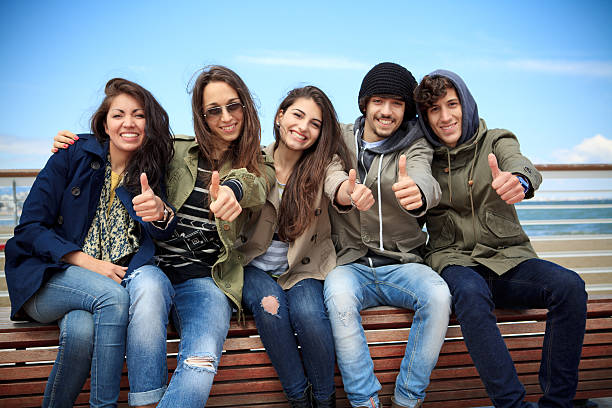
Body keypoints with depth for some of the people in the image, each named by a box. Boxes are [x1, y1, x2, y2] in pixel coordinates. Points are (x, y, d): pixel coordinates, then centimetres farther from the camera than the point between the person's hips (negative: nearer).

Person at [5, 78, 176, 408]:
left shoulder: (152, 171, 5)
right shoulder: (71, 158, -1)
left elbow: (162, 232, -12)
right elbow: (30, 228, -3)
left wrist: (158, 212, -38)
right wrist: (87, 262, -17)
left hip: (118, 278, 2)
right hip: (49, 281, -2)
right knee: (111, 295, -33)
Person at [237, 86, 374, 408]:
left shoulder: (324, 163, -6)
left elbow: (336, 183, -28)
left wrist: (352, 192, -53)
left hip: (303, 268, 0)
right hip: (256, 268, 1)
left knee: (308, 312, -28)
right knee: (270, 305, -29)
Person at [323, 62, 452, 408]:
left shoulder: (414, 146, 1)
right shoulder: (340, 141, 8)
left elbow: (425, 180, -22)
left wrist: (418, 192, -46)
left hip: (401, 263, 0)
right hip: (350, 263, 0)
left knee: (438, 295, -29)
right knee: (339, 297, -32)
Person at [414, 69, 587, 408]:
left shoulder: (496, 142, 6)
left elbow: (523, 166, -19)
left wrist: (518, 180, -43)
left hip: (509, 257, 2)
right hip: (454, 259, -1)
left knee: (569, 285, -25)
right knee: (470, 292, -36)